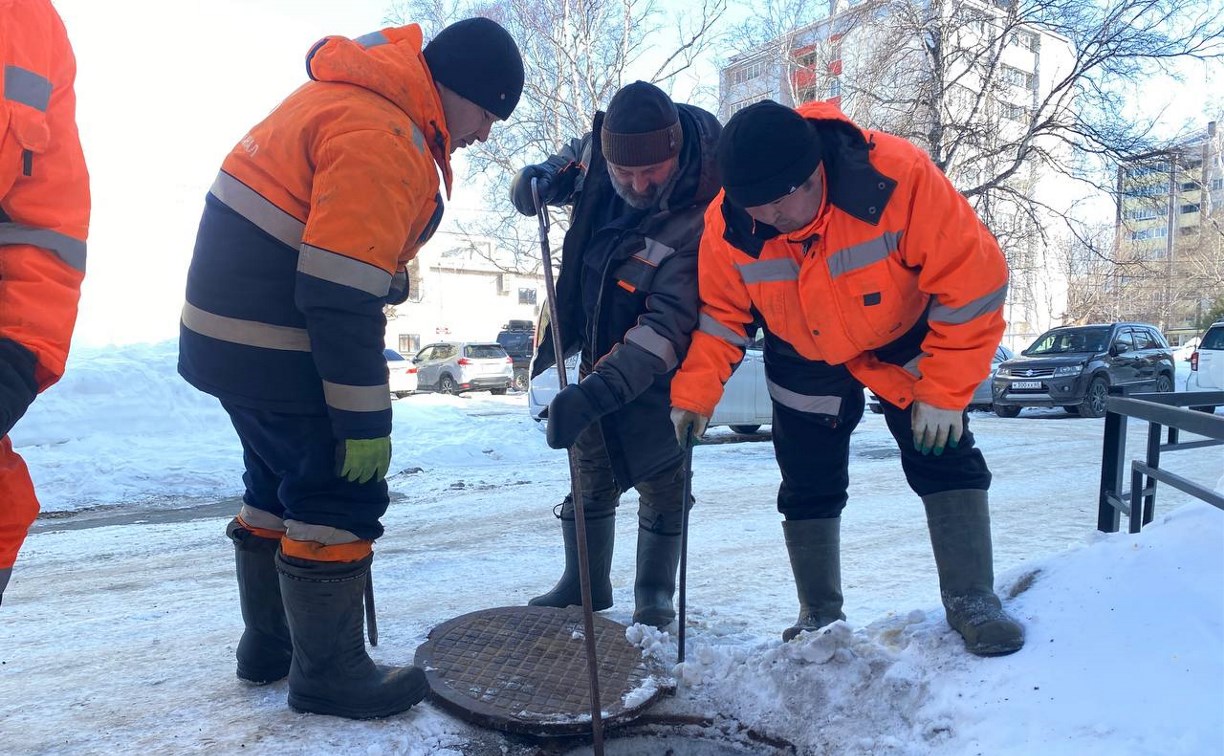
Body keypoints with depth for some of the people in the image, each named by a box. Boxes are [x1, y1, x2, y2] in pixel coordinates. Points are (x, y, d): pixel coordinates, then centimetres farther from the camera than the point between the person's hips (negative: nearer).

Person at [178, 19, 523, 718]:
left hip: (236, 337, 11)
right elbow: (340, 295, -26)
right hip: (280, 351, -11)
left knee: (281, 485, 20)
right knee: (340, 497, -1)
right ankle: (329, 674, 13)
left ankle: (270, 643, 35)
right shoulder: (380, 137, -21)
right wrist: (365, 419, -21)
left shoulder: (353, 97, 13)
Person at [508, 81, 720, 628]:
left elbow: (669, 324, -37)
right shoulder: (598, 145, -15)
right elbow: (568, 165, 9)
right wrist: (538, 180, -16)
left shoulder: (700, 215, -33)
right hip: (595, 347, 5)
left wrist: (598, 391, -46)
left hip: (656, 364, -5)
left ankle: (655, 591, 25)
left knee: (660, 477, 2)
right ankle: (585, 582, 31)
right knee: (590, 470, 14)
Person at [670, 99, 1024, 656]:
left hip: (904, 343, -1)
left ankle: (972, 603, 7)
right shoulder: (728, 224, -26)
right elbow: (719, 313, -10)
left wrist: (945, 390, -27)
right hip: (805, 361, 2)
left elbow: (973, 281, -29)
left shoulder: (898, 178, -36)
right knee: (808, 489, 5)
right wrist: (693, 395, -20)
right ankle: (820, 616, 21)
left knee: (945, 459, -8)